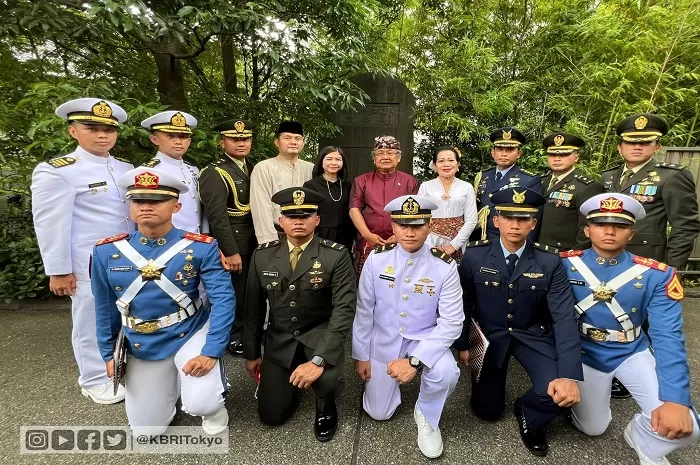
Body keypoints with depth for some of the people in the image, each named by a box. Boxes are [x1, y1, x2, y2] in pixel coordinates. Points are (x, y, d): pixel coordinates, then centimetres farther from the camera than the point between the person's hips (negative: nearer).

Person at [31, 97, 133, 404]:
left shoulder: (127, 169, 10)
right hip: (91, 264, -6)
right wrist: (58, 271, -10)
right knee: (92, 321, 7)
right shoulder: (55, 171, -9)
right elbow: (51, 225, -10)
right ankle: (95, 380, 26)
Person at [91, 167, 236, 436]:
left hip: (191, 334, -3)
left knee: (201, 405, -22)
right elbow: (105, 308, 5)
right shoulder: (106, 252, -8)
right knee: (146, 430, 11)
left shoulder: (202, 248, -17)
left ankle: (215, 405, 15)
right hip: (142, 347, 4)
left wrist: (211, 352, -26)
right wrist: (108, 353, 12)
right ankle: (174, 380, 40)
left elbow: (223, 300, -19)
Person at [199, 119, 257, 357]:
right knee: (234, 293, 5)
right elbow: (217, 217, -20)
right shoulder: (214, 174, -13)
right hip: (233, 245, -7)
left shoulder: (253, 168, 12)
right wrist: (231, 251, -22)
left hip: (254, 243, 7)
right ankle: (233, 338, 24)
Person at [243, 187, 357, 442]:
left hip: (319, 334, -2)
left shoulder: (336, 255, -17)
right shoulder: (263, 255, -6)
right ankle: (289, 378, 35)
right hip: (279, 339, 3)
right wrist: (251, 353, 9)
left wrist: (319, 359, -32)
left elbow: (344, 309, -23)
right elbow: (253, 308, 4)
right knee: (271, 416, 2)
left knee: (328, 378, -31)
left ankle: (325, 406, 7)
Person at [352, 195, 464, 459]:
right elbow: (363, 310, -6)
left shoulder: (445, 266, -18)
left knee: (446, 373, -32)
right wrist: (361, 355, -2)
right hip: (384, 339, 1)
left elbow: (451, 322, -18)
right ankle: (386, 378, 40)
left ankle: (426, 416, 3)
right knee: (379, 413, 6)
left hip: (424, 339, -1)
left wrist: (415, 360, -28)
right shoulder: (376, 259, -15)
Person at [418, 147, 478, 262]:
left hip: (457, 244, 0)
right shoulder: (425, 187, 1)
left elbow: (471, 221, -2)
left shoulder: (467, 187, 2)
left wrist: (453, 245, -9)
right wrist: (430, 246, -9)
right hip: (431, 243, 0)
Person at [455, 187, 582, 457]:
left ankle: (527, 415, 14)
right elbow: (463, 304, -3)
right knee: (487, 410, 2)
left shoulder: (550, 261, -13)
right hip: (489, 336, 0)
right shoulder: (475, 255, -14)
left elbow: (564, 318, -17)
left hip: (532, 336, 1)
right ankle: (492, 380, 38)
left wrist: (569, 375, -27)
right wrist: (462, 345, 0)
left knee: (561, 393, -23)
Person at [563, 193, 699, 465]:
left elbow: (667, 337, -18)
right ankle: (590, 393, 39)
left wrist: (675, 400, -27)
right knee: (593, 428, 4)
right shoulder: (565, 264, -15)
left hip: (631, 353, 1)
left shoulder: (656, 275, -15)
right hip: (584, 353, 0)